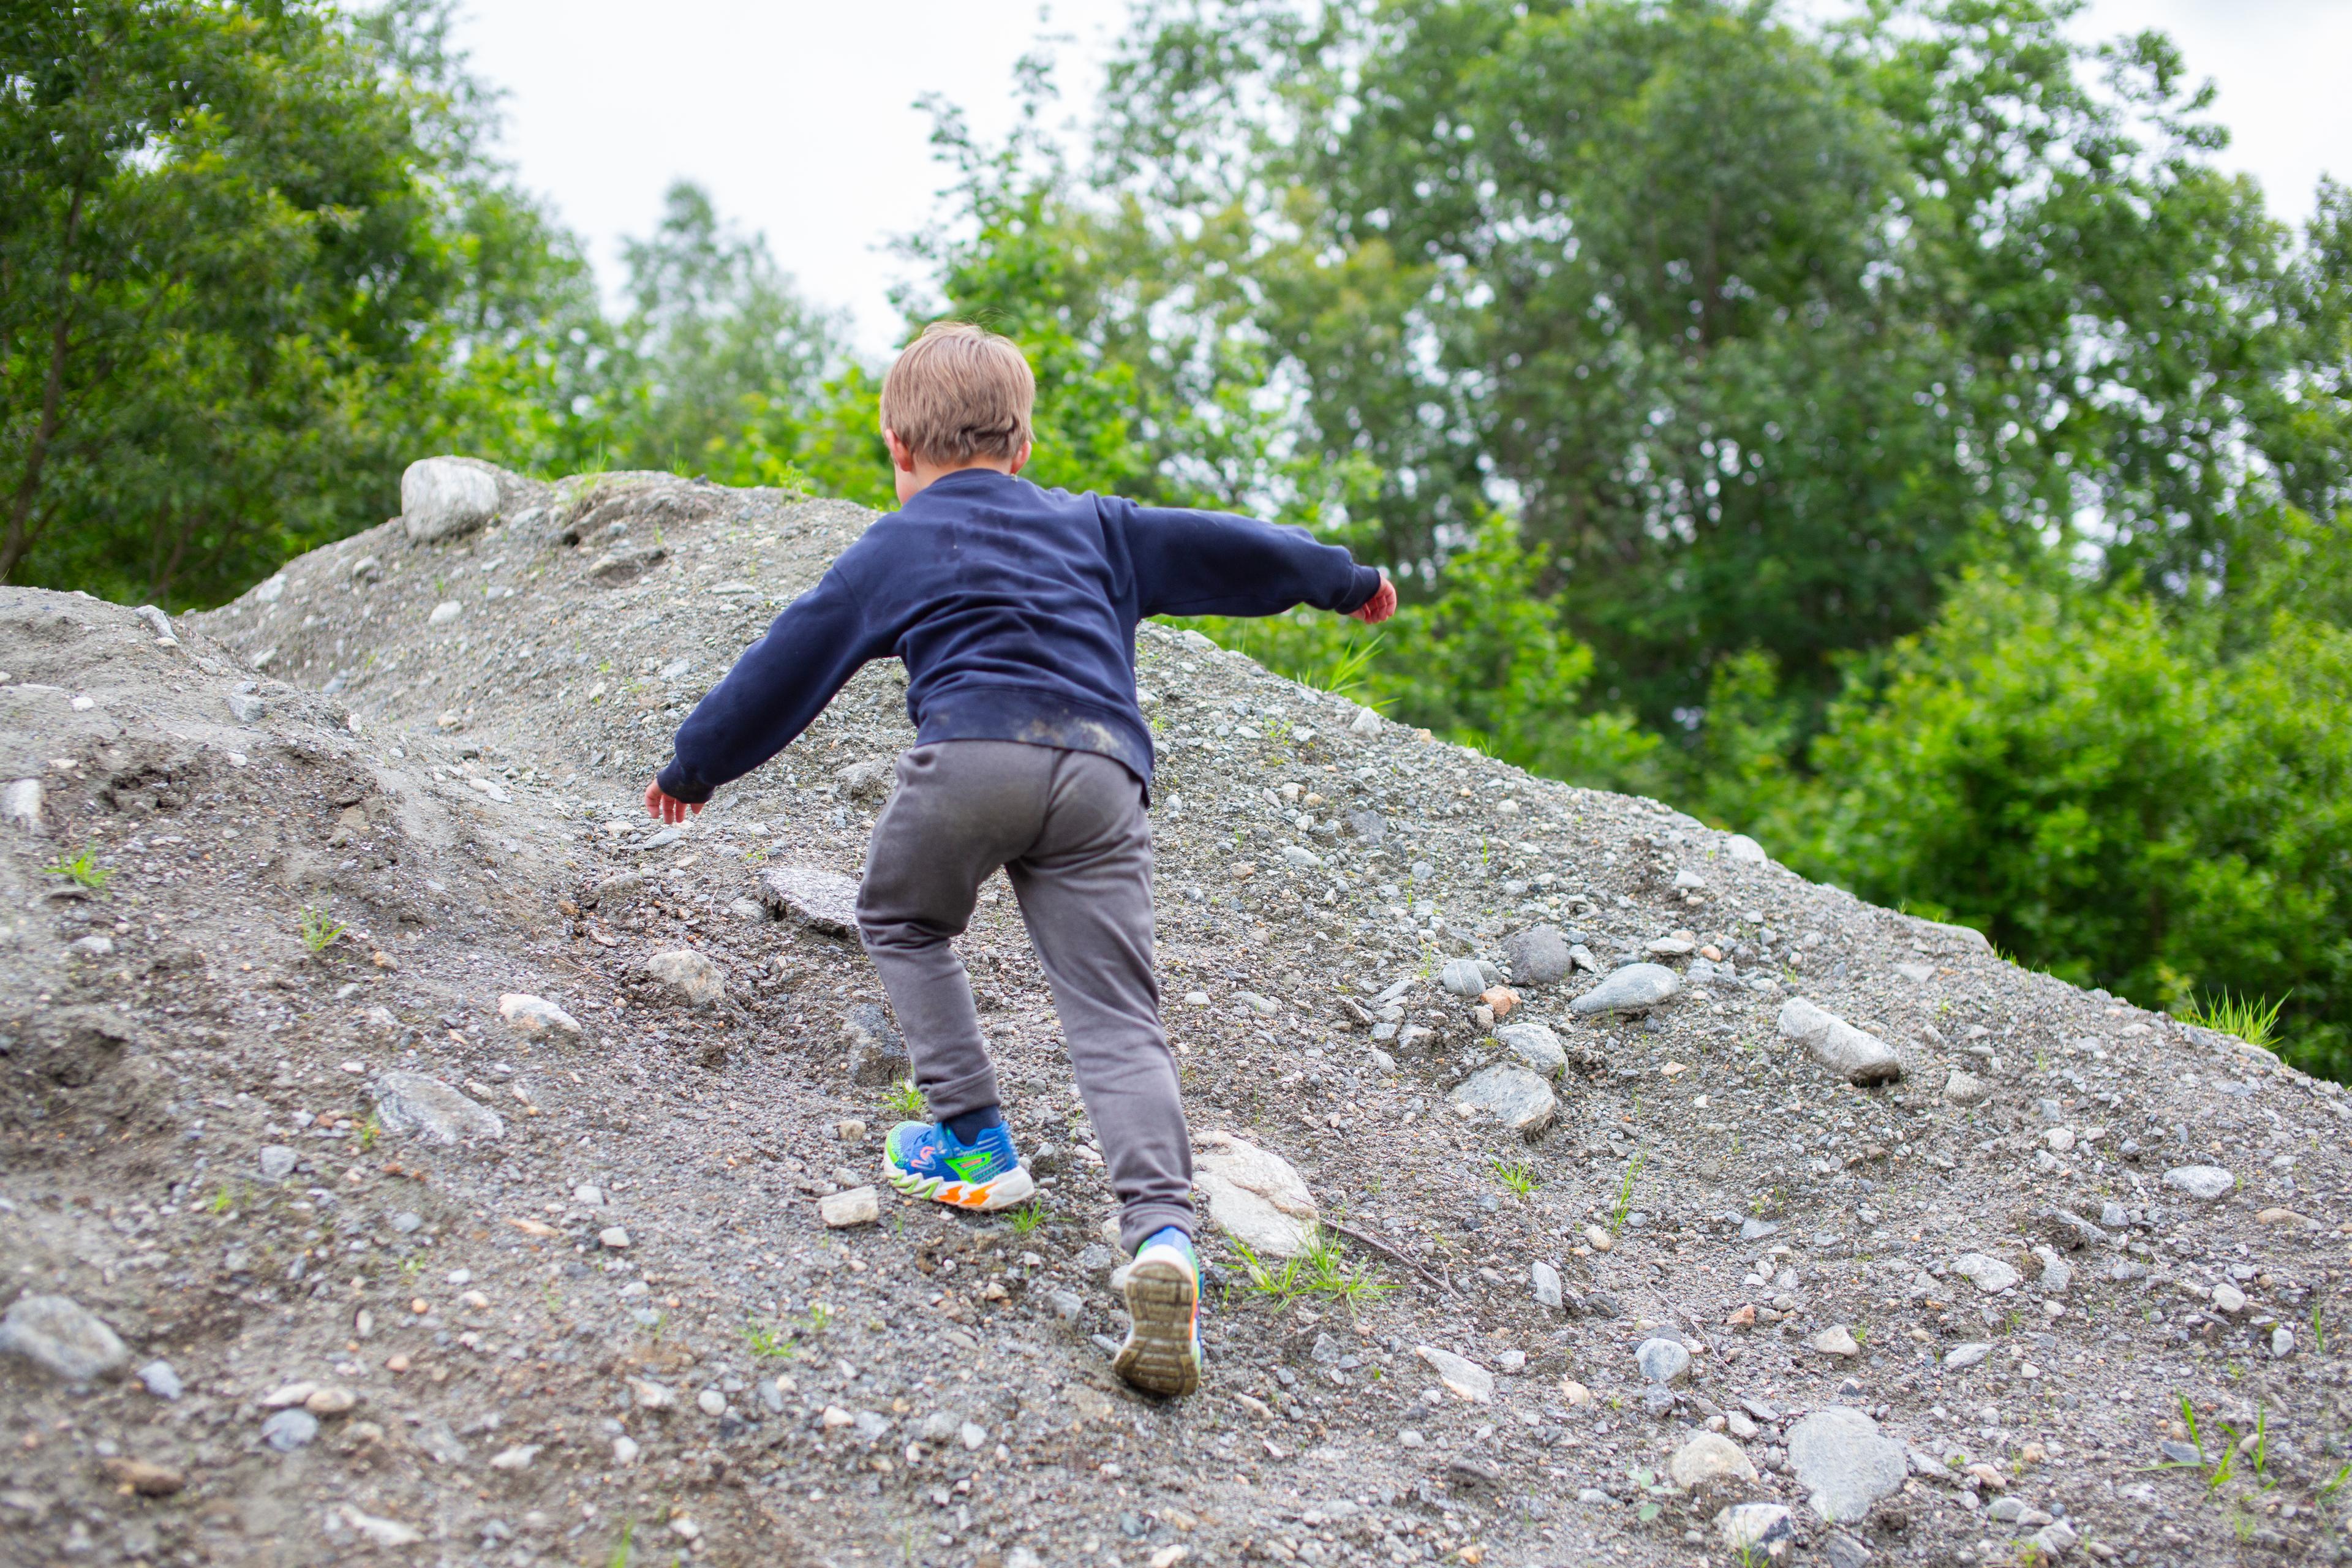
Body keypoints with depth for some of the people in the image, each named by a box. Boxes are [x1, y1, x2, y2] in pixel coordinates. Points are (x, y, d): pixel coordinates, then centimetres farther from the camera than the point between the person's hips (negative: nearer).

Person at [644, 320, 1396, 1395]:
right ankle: (1162, 1232, -22)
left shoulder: (893, 548, 20)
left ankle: (974, 1144, 18)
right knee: (1116, 1020, -2)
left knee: (901, 922, 26)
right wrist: (1343, 580, 51)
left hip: (973, 754, -2)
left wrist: (695, 764, 35)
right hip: (1102, 773, 3)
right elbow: (1222, 549, 36)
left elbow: (789, 664, 23)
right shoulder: (1097, 529, 29)